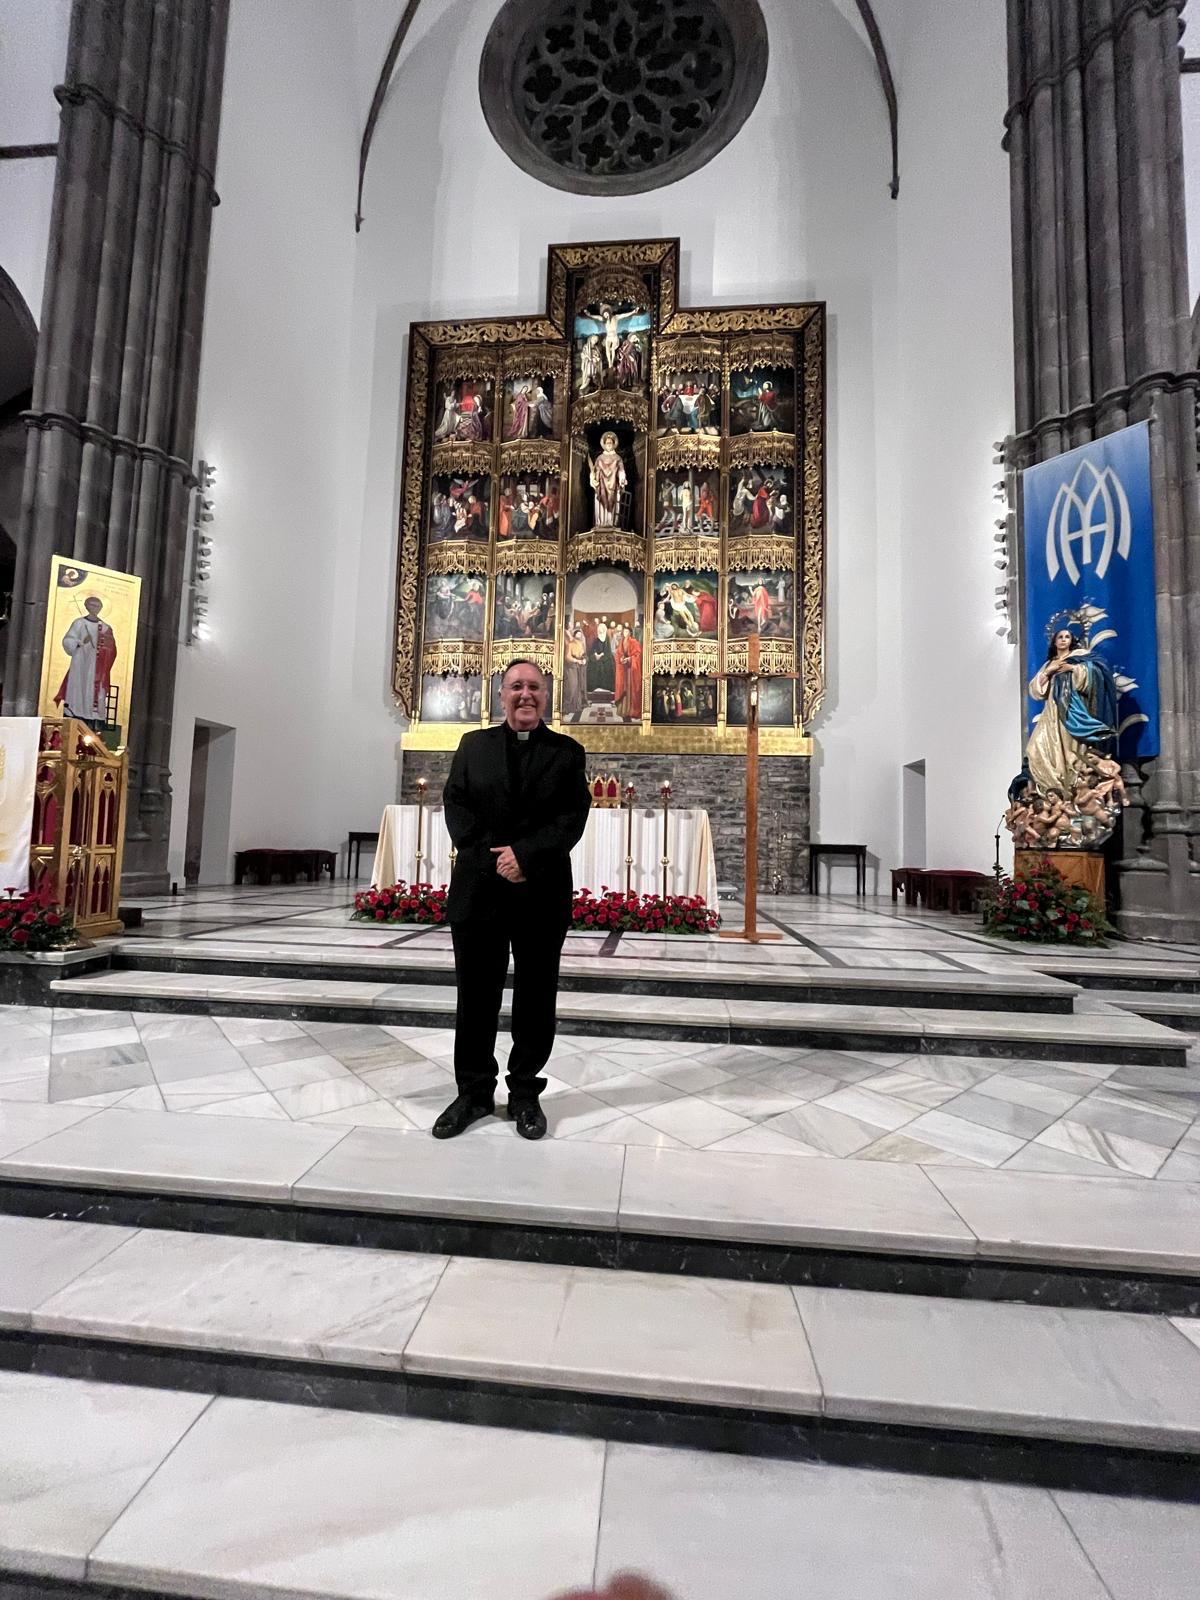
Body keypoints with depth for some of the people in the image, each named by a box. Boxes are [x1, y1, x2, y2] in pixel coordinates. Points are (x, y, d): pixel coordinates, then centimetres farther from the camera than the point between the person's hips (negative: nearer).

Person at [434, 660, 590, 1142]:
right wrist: (494, 858, -10)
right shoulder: (473, 745, 11)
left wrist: (525, 855, -16)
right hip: (478, 887, 1)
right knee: (475, 994, 9)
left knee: (535, 998, 8)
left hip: (542, 892, -1)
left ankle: (525, 1093, 25)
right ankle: (474, 1091, 26)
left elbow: (573, 817, -4)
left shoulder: (567, 751, 6)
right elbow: (455, 806, 2)